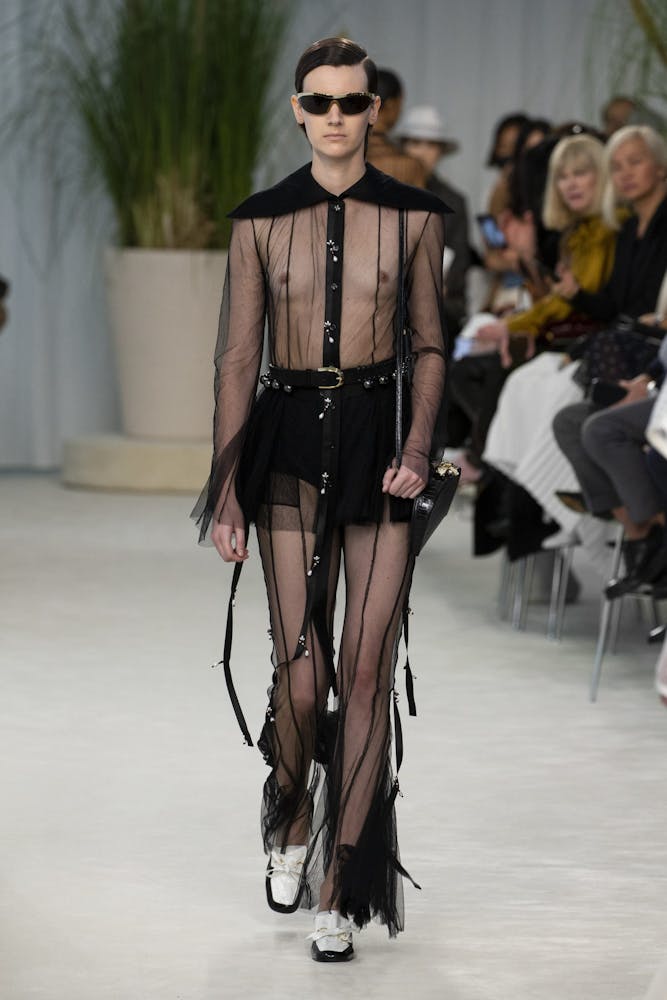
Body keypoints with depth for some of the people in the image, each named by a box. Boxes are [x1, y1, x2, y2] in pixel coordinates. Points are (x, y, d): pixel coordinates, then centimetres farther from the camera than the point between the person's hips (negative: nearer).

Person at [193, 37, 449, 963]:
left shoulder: (414, 216, 3)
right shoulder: (261, 223, 3)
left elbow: (431, 348, 8)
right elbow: (236, 360, 4)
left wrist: (418, 449, -8)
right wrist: (226, 490, -1)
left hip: (378, 441, 0)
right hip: (289, 442, 0)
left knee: (368, 670, -5)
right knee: (301, 673, -5)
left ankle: (339, 890, 2)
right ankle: (292, 823, 27)